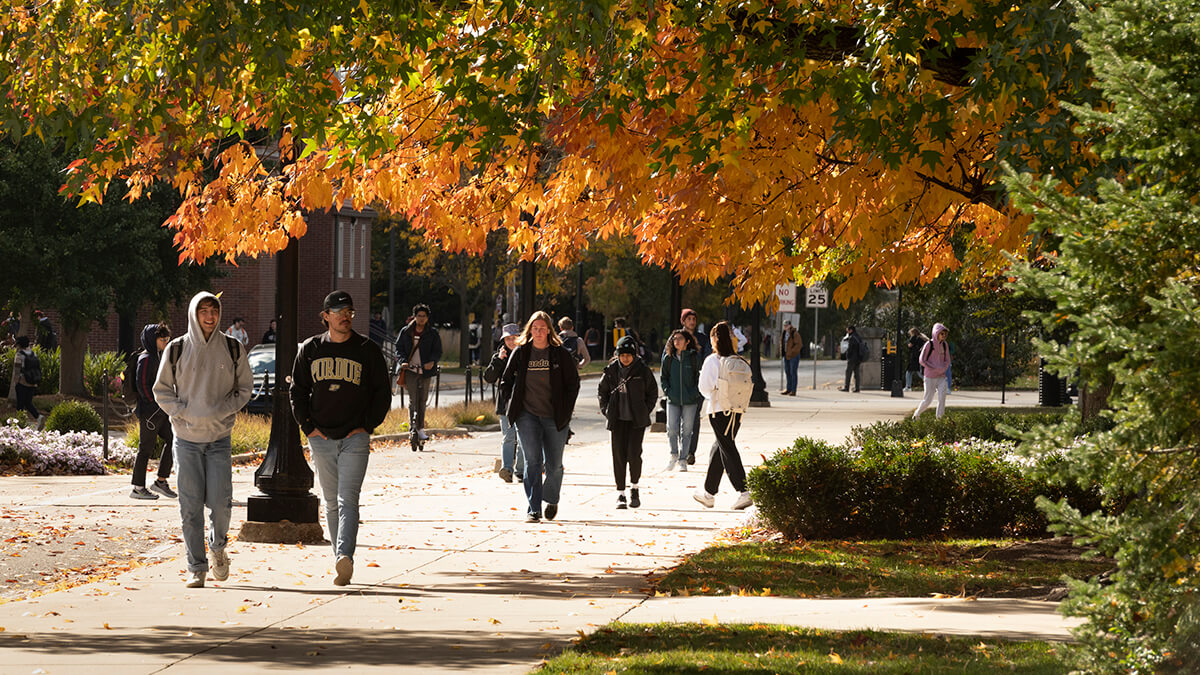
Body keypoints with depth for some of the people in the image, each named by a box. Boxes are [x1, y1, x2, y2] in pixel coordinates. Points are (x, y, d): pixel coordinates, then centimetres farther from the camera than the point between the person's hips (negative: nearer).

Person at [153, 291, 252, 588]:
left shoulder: (233, 349, 4)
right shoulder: (177, 349, 2)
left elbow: (244, 389, 10)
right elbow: (162, 390, 8)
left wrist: (222, 411, -5)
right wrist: (182, 412, -7)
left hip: (220, 437, 0)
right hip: (186, 437, 0)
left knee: (220, 502, -7)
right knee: (191, 505, -2)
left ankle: (217, 547, 22)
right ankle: (196, 567, 6)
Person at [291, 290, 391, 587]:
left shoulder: (367, 350, 2)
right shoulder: (310, 350, 8)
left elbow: (382, 393, 5)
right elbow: (298, 391, 13)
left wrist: (367, 426, -4)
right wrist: (308, 426, 1)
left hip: (355, 438, -3)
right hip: (321, 438, 3)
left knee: (348, 500, -15)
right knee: (331, 503, 8)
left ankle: (344, 557, -28)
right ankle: (343, 563, 15)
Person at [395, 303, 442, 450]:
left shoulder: (433, 333, 7)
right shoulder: (405, 332, 7)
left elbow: (438, 351, 5)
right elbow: (399, 348, 10)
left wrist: (432, 361, -16)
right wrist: (403, 361, -10)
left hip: (425, 371, 1)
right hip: (410, 370, -1)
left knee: (422, 400, 5)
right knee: (413, 399, -11)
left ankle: (420, 429, 14)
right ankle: (413, 428, -11)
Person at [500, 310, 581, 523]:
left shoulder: (560, 354, 0)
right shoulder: (520, 353, 4)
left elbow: (573, 383, 5)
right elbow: (505, 381, 13)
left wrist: (565, 410, -2)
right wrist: (515, 403, 3)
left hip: (554, 417, 0)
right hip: (527, 416, 0)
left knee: (554, 465, 5)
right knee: (532, 462, -8)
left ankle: (551, 500, 32)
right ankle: (533, 510, -8)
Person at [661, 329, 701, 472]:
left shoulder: (695, 357, -1)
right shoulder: (668, 358, 5)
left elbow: (700, 376, 3)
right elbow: (664, 377, 14)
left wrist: (696, 393, -6)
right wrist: (667, 391, 0)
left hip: (690, 400, -1)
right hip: (673, 400, 1)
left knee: (687, 430, 2)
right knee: (672, 429, -7)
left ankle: (683, 460, 12)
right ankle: (674, 454, 15)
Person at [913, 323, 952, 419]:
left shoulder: (945, 345, 6)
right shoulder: (929, 345, -9)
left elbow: (947, 361, 14)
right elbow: (922, 360, -8)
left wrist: (942, 369, -7)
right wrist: (935, 369, -14)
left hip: (941, 377, 4)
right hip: (930, 377, -4)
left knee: (942, 397, -14)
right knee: (928, 400, 1)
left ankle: (939, 418, -12)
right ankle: (917, 414, 25)